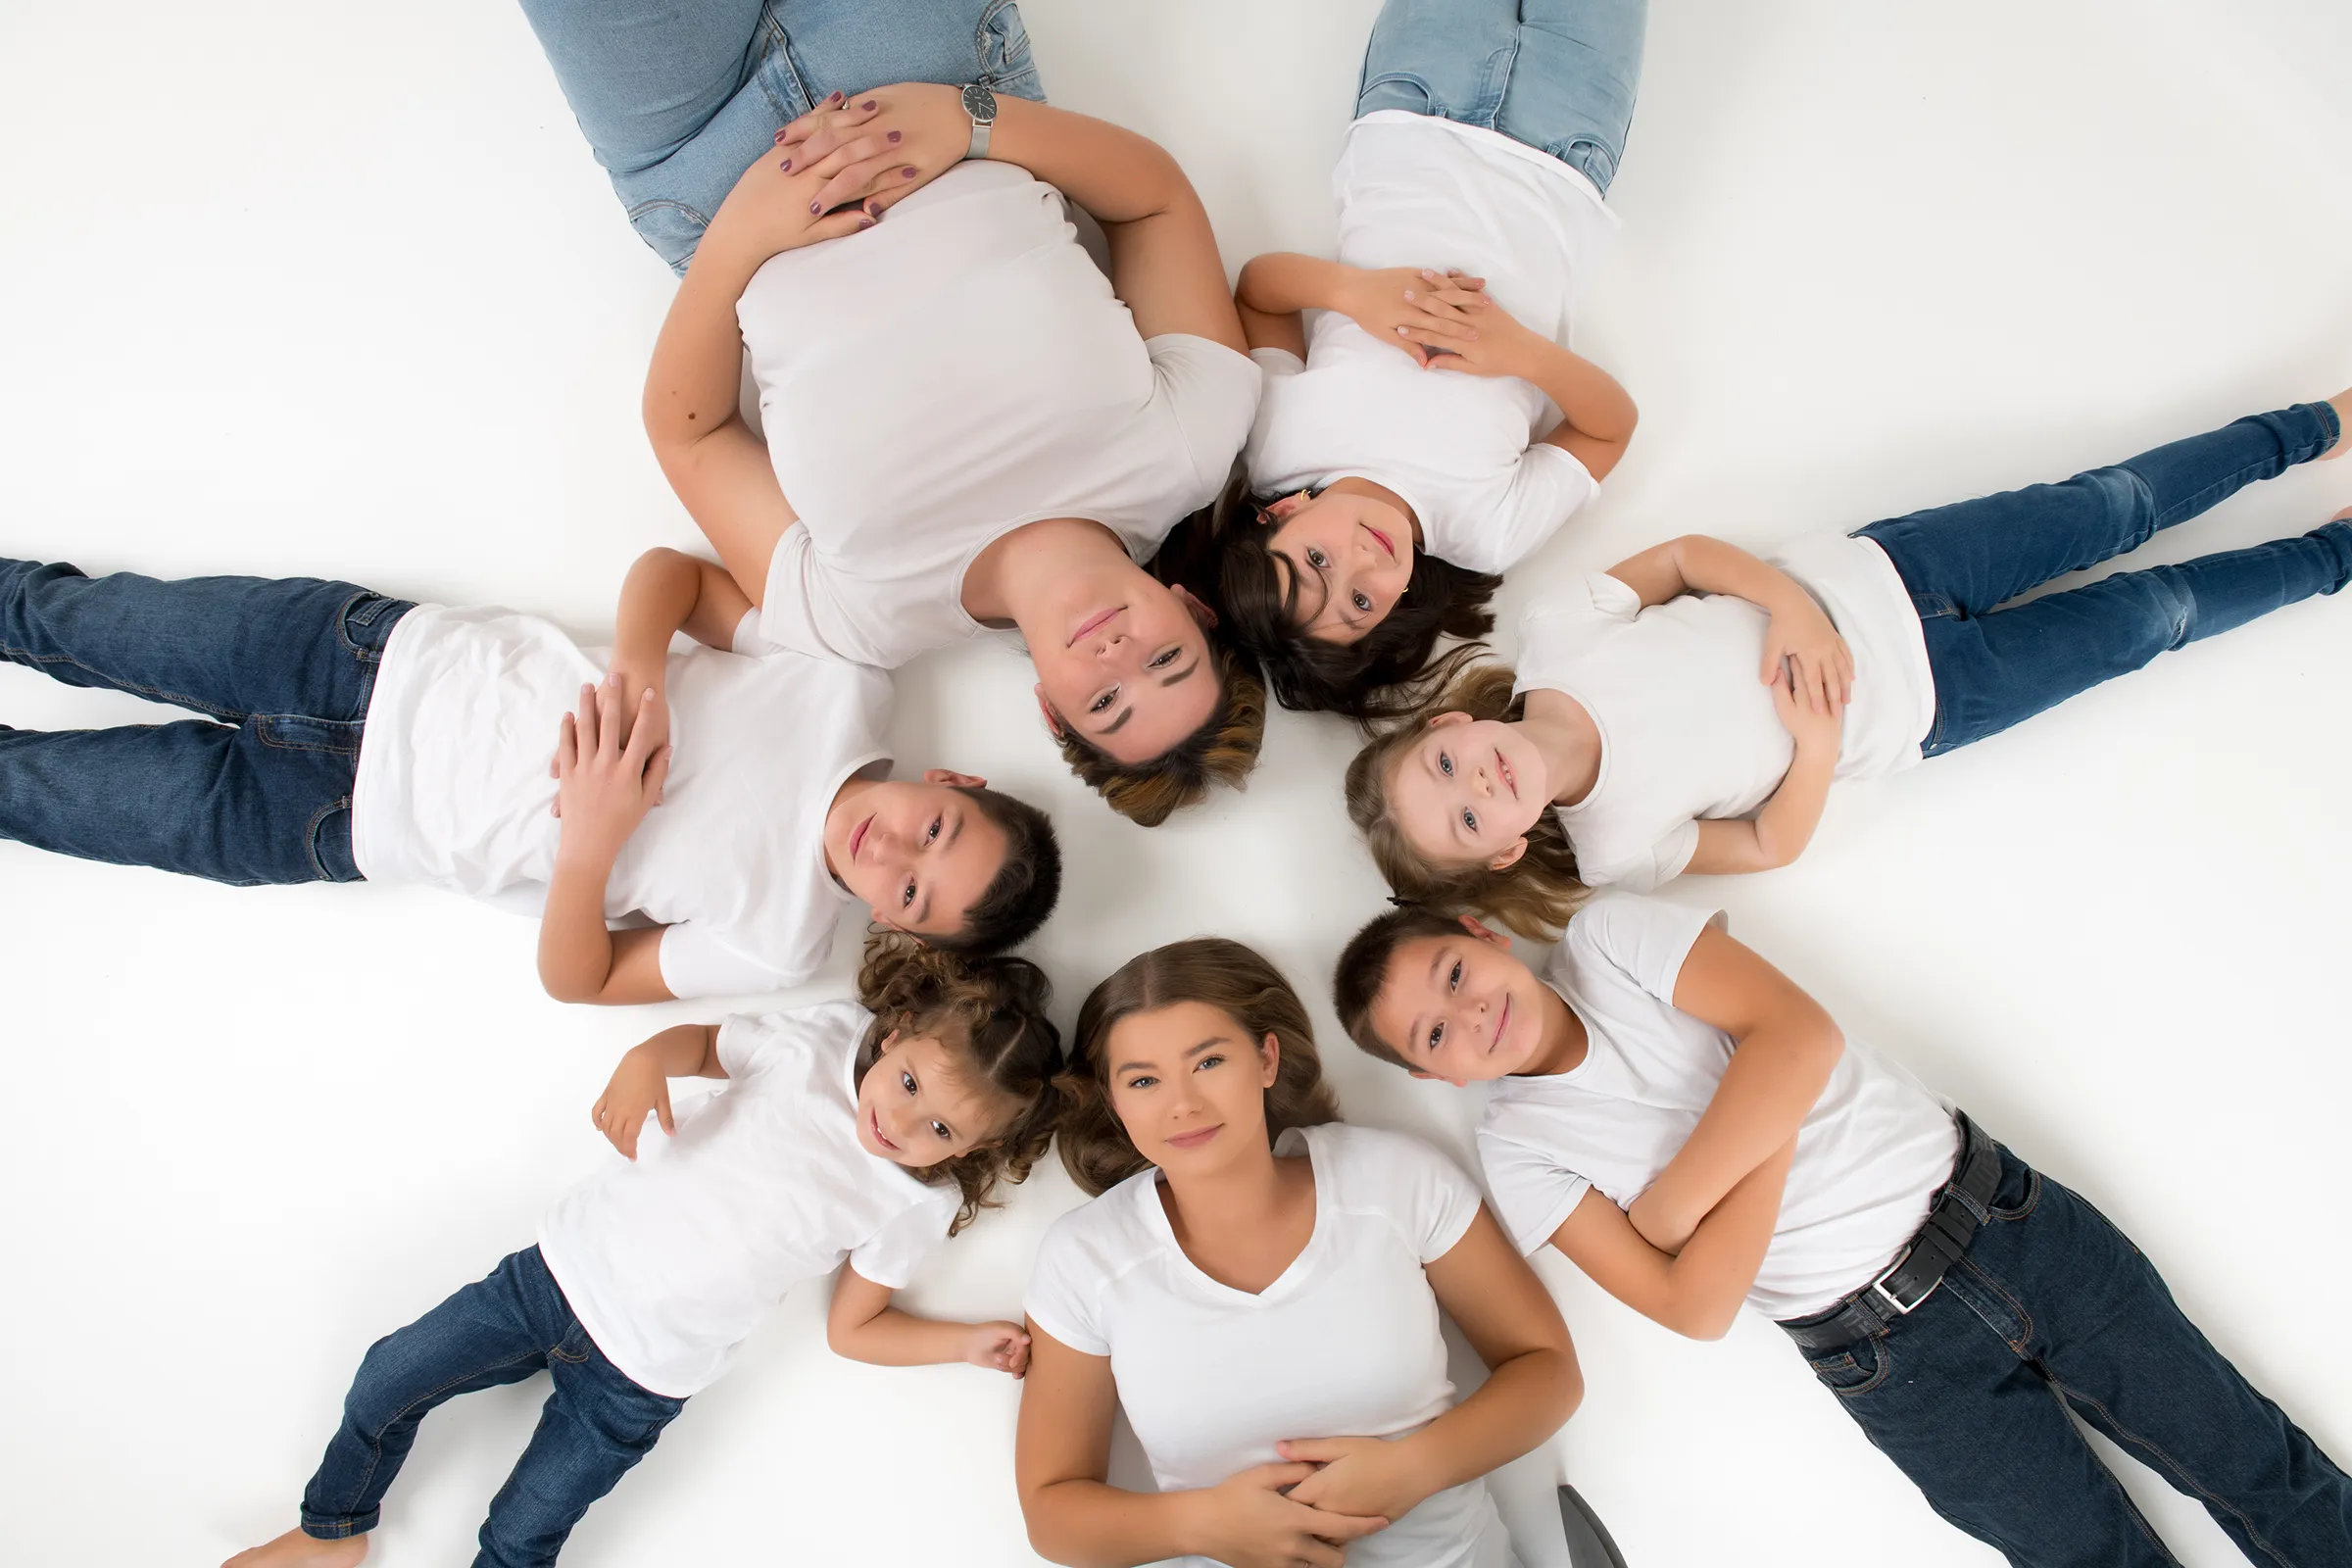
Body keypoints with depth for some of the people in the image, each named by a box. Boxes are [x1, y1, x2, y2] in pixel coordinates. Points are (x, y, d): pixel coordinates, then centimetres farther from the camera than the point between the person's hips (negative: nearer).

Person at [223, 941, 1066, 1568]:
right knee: (387, 1379, 12)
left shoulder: (919, 1204, -10)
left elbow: (852, 1329, -2)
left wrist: (973, 1339, -11)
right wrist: (646, 1061, -18)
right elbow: (704, 1041, 4)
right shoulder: (825, 1037, -10)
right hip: (569, 1266, 2)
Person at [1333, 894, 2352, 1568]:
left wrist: (1670, 1201, -17)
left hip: (1987, 1207, 2)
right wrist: (1776, 1130, -17)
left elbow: (1800, 1034, -16)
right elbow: (1696, 1306, -14)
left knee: (2262, 1470, 11)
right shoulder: (1517, 1149, -7)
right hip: (1891, 1352, -1)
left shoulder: (1610, 933, -4)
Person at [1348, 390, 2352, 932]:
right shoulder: (1616, 848, -22)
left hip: (1862, 576, 2)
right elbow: (1771, 844, -10)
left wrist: (1788, 603, -24)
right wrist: (1820, 745, -26)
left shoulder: (1553, 633, -20)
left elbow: (1685, 554, -9)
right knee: (2155, 613, 7)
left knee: (2115, 507, 11)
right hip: (1916, 703, -2)